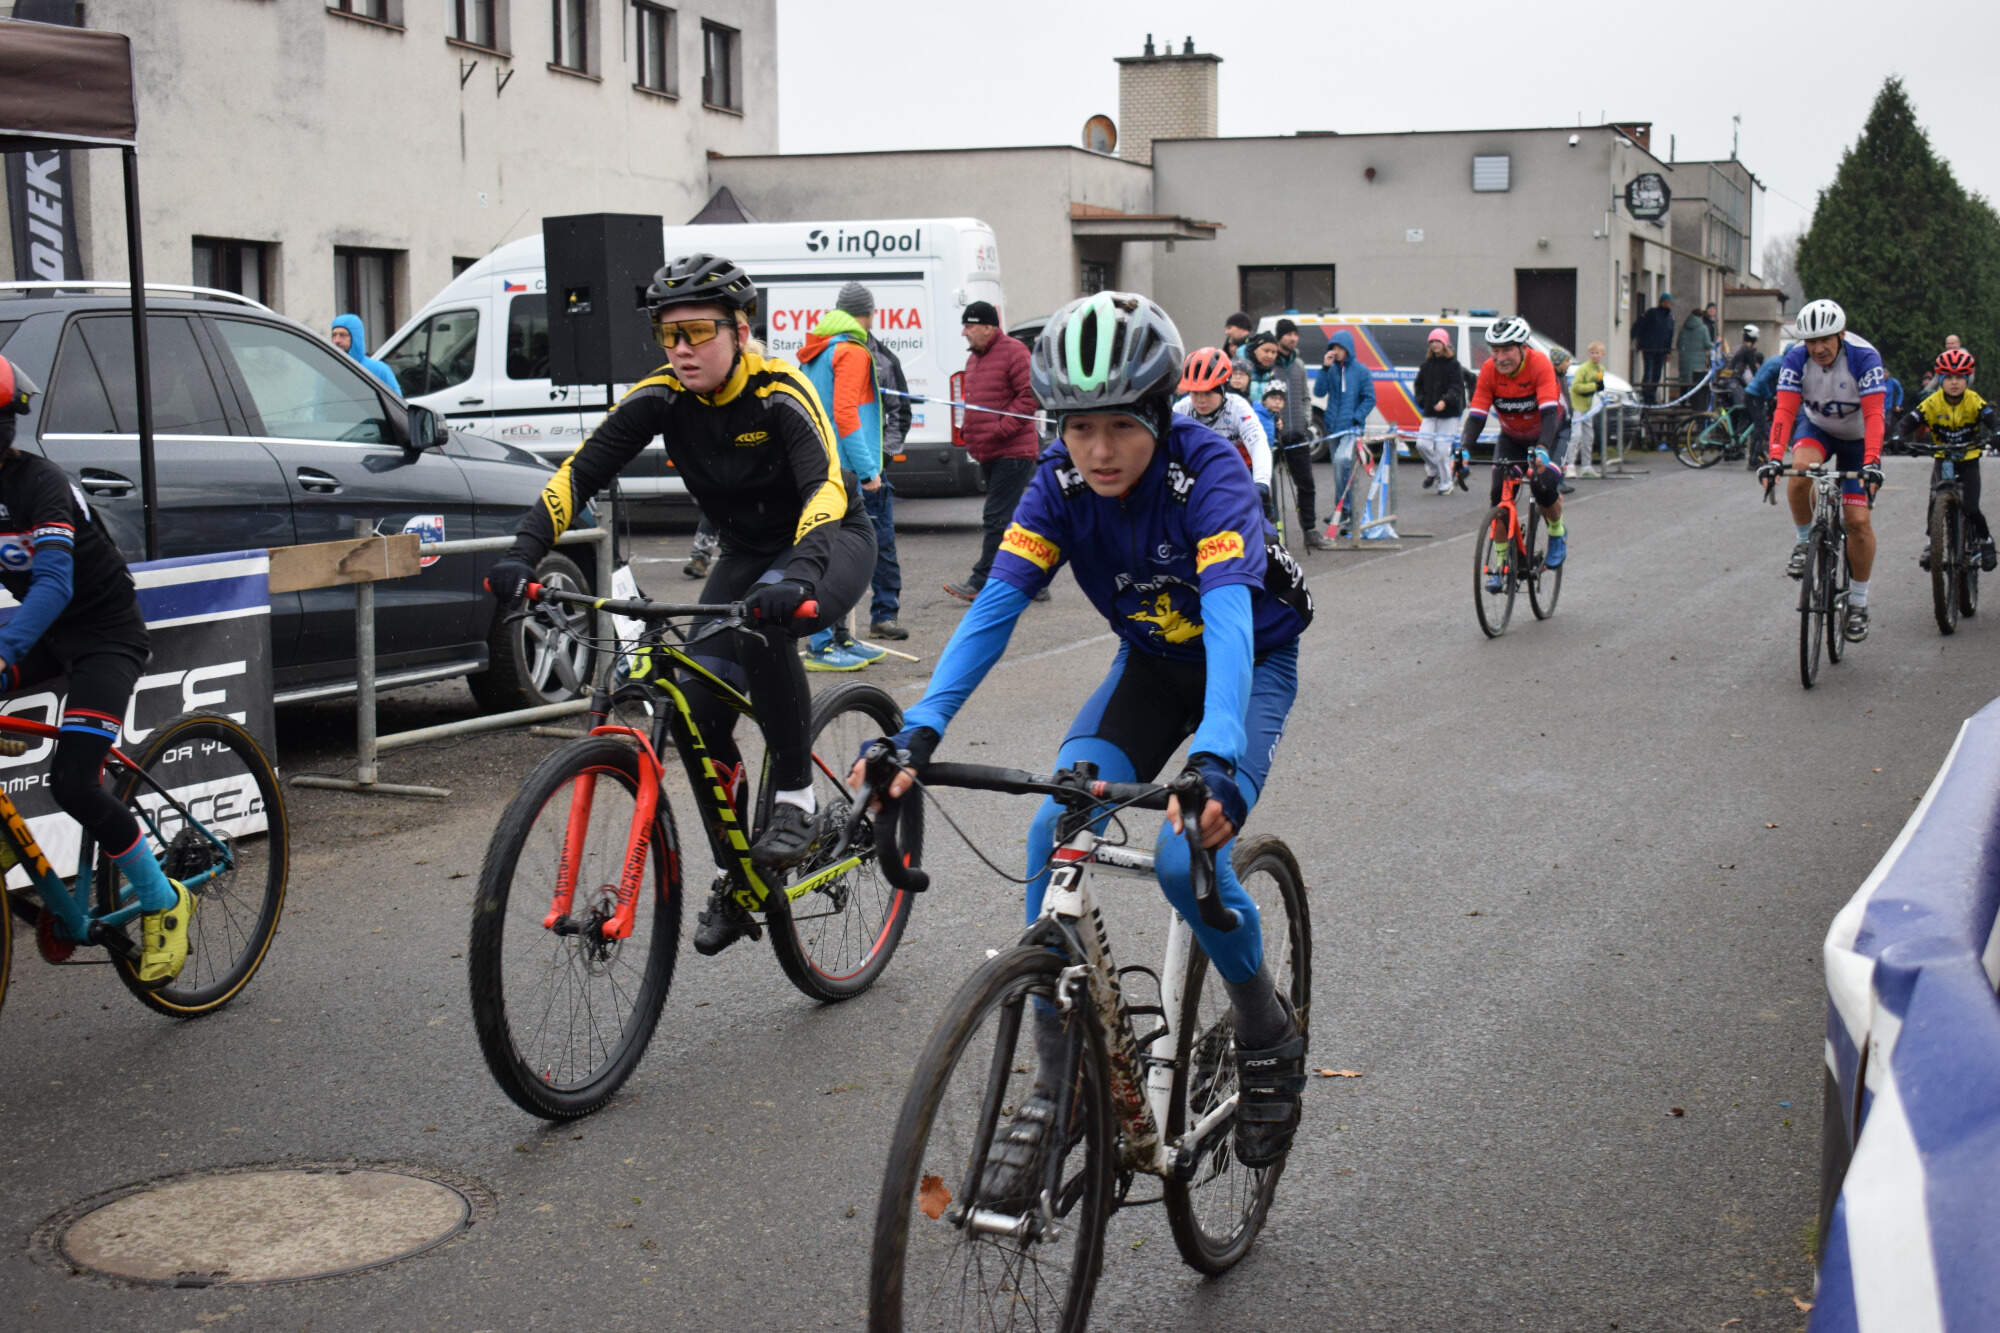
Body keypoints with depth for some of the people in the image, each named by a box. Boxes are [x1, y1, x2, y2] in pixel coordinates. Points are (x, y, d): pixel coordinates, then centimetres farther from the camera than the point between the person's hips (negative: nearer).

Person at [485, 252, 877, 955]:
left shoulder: (778, 395, -26)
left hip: (830, 540, -5)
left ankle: (795, 795, -19)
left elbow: (826, 488, -41)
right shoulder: (663, 397, -13)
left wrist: (798, 576, -59)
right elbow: (580, 472, -18)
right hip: (747, 551, 5)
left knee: (764, 626, -37)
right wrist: (523, 552, -33)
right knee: (699, 701, -12)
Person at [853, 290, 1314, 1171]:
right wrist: (921, 730, -39)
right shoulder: (1062, 481, -18)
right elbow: (997, 603, -24)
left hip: (1248, 665, -4)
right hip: (1151, 661, 4)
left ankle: (1267, 1034, 3)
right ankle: (1054, 1081, -7)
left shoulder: (1207, 470, -31)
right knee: (1053, 833, -18)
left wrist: (1216, 757, -60)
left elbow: (1230, 618, -44)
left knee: (1188, 855, -26)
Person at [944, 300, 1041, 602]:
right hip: (987, 453, 10)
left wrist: (1000, 430, -18)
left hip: (1012, 453, -10)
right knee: (1011, 519, 12)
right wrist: (967, 430, 13)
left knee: (997, 518, -10)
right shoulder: (974, 359, 18)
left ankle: (980, 583, -11)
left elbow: (1029, 396, -15)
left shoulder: (1014, 352, -10)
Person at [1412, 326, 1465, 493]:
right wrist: (1422, 401, 7)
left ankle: (1445, 484, 6)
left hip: (1449, 413, -5)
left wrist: (1445, 401, -28)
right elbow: (1419, 384, 22)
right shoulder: (1427, 365, 10)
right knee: (1422, 444, -6)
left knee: (1443, 449, -7)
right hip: (1430, 413, 5)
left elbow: (1457, 387, -13)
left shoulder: (1453, 364, -5)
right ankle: (1433, 471, 22)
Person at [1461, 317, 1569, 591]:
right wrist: (1463, 450, -39)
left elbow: (1549, 412, -38)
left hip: (1547, 434, -3)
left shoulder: (1540, 365, -30)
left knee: (1542, 485, -25)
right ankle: (1501, 563, -2)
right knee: (1499, 495, -13)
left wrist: (1542, 449, -54)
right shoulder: (1489, 370, -20)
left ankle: (1558, 533, 6)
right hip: (1511, 437, 3)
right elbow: (1476, 415, -23)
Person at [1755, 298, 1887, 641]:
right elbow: (1785, 410, -28)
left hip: (1857, 437, -2)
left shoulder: (1864, 357, -29)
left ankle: (1858, 600, 9)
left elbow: (1874, 414, -35)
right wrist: (1774, 458, -43)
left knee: (1858, 521, -8)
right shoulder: (1796, 358, -22)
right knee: (1801, 471, -34)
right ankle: (1804, 540, -8)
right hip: (1818, 429, 2)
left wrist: (1872, 462, -48)